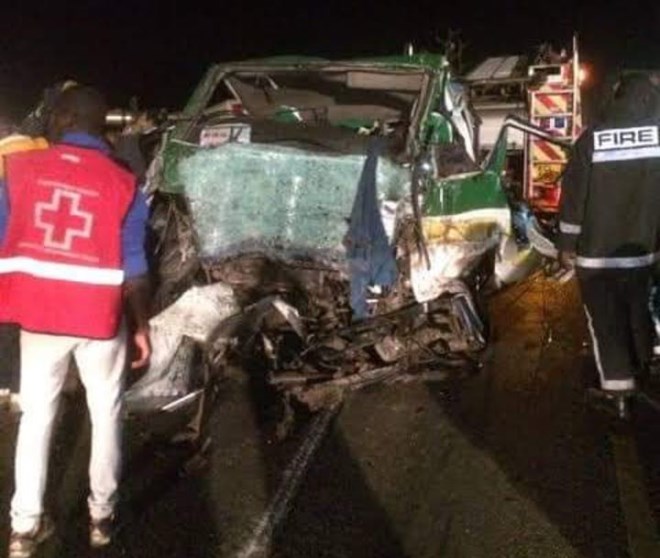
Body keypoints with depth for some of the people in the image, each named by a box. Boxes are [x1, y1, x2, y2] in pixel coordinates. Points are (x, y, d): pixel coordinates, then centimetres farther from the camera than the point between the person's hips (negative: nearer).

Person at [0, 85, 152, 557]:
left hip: (38, 314, 2)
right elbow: (134, 270, -9)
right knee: (106, 413, 15)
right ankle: (102, 515, 26)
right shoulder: (123, 184, -9)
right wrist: (142, 327, 2)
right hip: (100, 318, -2)